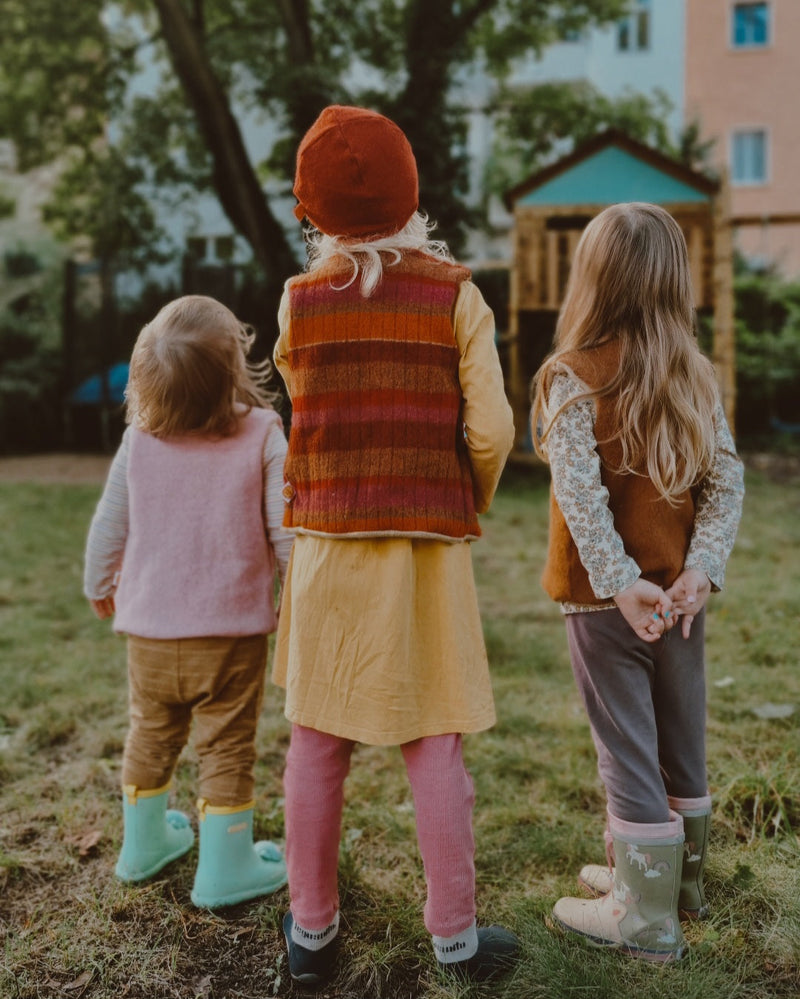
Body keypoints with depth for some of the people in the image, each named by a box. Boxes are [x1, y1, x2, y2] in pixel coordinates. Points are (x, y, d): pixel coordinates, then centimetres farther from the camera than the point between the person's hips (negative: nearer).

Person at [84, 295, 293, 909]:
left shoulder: (139, 438, -2)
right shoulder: (262, 435, -12)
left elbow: (110, 524, 5)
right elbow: (285, 530, -11)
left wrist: (100, 584, 23)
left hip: (149, 628, 4)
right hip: (230, 628, -4)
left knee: (151, 736, 21)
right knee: (227, 746, 7)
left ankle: (144, 844, 39)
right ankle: (226, 869, 16)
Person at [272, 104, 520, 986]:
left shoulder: (299, 302, 1)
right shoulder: (455, 295, -3)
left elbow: (310, 415, 10)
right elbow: (490, 432, -7)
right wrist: (469, 509, 10)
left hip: (328, 541, 1)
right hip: (428, 546, -1)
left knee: (318, 741, 10)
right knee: (433, 742, 7)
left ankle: (311, 928, 22)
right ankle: (454, 934, 17)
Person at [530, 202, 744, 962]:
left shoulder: (572, 377, -13)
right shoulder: (696, 376, 2)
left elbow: (581, 495, -21)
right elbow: (727, 481, -3)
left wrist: (620, 583, -19)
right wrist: (702, 569, -7)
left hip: (607, 597, -5)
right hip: (677, 595, 5)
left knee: (627, 750, 4)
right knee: (680, 741, 18)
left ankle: (645, 919, 15)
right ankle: (677, 879, 35)